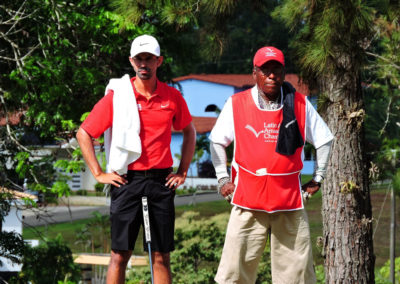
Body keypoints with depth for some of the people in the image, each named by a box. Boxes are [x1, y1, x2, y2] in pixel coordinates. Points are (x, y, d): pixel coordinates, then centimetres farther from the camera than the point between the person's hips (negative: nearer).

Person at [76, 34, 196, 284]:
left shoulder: (172, 97, 5)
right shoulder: (117, 96, -2)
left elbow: (190, 132, 21)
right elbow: (84, 134, 3)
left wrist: (183, 172, 13)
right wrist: (99, 174, -2)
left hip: (161, 181, 2)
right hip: (127, 181, -2)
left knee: (161, 256, 4)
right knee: (120, 255, -3)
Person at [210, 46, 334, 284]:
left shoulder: (300, 105, 5)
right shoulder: (236, 104, 3)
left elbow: (325, 139, 16)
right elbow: (217, 141, 14)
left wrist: (318, 178, 14)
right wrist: (223, 178, 10)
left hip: (290, 199, 1)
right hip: (248, 200, -1)